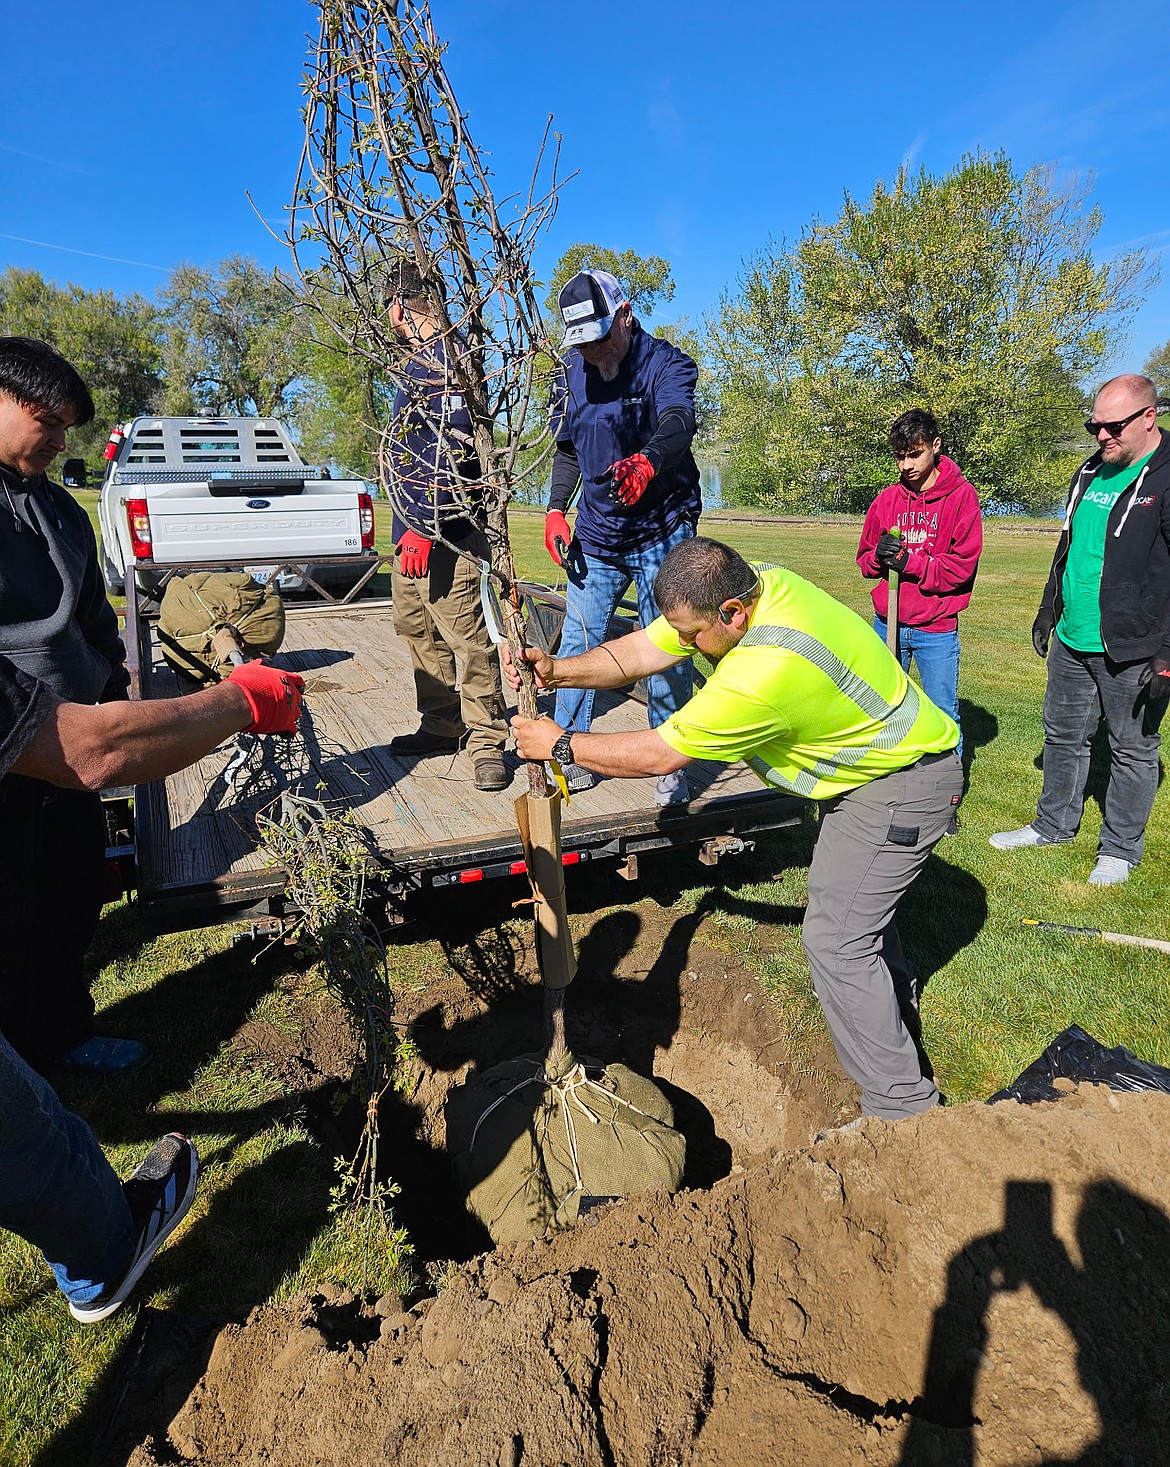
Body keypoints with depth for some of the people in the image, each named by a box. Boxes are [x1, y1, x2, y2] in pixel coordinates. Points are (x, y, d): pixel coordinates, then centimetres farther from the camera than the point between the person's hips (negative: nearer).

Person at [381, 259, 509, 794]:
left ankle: (486, 742, 2)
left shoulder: (445, 358, -12)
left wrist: (424, 525, -24)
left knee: (467, 638, -7)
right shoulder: (418, 358, 19)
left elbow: (452, 450, -22)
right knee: (418, 632, 15)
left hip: (444, 532, -11)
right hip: (412, 529, 11)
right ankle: (441, 725, 27)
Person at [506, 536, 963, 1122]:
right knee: (850, 889, 27)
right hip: (872, 757, 10)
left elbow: (658, 754, -29)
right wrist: (555, 671, -19)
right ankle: (892, 999, 52)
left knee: (835, 938, -9)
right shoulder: (752, 585, -12)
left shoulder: (767, 669, -39)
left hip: (905, 783, -10)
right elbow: (638, 652, -7)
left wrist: (560, 744, -19)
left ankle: (902, 1104, 7)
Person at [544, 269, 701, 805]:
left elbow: (678, 424, -33)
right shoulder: (575, 372, 6)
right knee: (577, 646, 4)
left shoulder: (666, 363, -12)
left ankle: (670, 765, 14)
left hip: (661, 534, -5)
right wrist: (555, 509, 3)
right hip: (595, 536, 5)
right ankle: (570, 758, 17)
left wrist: (645, 464, -55)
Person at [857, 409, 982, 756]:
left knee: (943, 715, 3)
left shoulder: (961, 495, -5)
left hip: (936, 629, -4)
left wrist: (908, 562, -17)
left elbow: (963, 564, -11)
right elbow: (865, 561, 11)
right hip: (886, 624, 4)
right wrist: (878, 555, -12)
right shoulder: (887, 499, 6)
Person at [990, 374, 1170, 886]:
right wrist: (1048, 610, 22)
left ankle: (1120, 849, 22)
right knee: (1062, 734, 16)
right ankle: (1054, 824, 33)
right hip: (1072, 641, 7)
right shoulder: (1091, 472, 11)